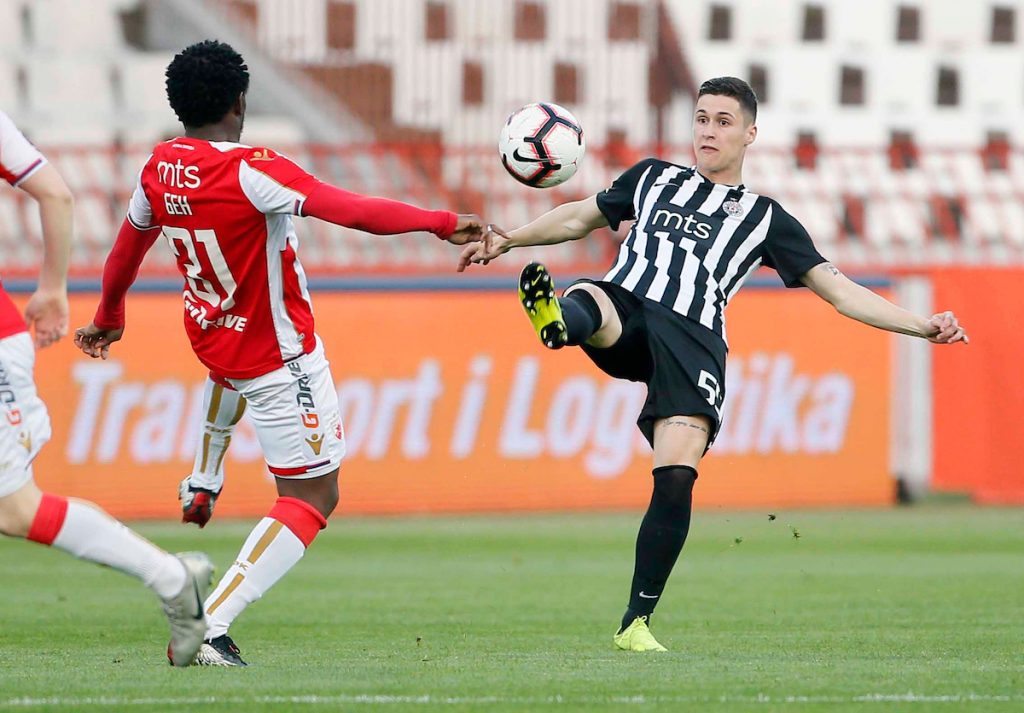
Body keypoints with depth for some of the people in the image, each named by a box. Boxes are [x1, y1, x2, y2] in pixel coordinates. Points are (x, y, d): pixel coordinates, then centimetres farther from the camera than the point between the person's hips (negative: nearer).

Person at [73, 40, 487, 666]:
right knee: (314, 497, -2)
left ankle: (203, 482, 49)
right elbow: (358, 213, -33)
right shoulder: (253, 173, -28)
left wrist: (108, 320, 29)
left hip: (209, 336, 8)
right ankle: (209, 628, -13)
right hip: (279, 360, -8)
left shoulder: (159, 169, -6)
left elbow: (125, 253, 11)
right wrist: (441, 224, -23)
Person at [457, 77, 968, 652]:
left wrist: (924, 327, 5)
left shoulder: (764, 219, 21)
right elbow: (582, 217, 43)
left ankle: (637, 623, -9)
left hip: (692, 340, -2)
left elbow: (840, 291, 17)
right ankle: (557, 322, -76)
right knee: (588, 302, -36)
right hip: (626, 310, 2)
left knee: (677, 476, -19)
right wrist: (507, 240, 36)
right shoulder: (654, 178, 29)